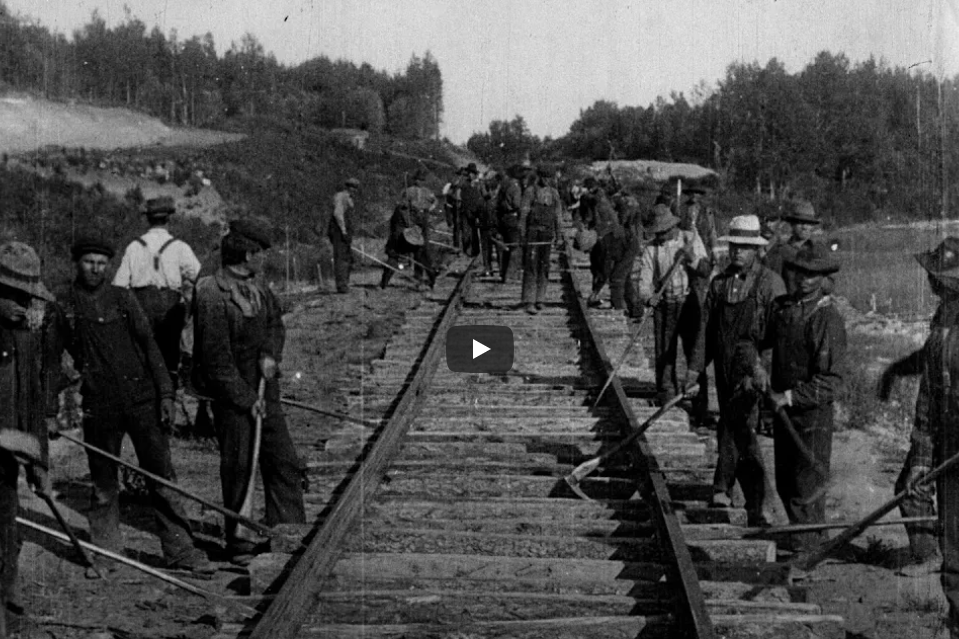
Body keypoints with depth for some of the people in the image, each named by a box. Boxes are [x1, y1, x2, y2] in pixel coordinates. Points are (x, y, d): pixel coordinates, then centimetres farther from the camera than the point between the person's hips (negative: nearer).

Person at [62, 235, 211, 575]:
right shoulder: (65, 307, 5)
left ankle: (180, 550, 1)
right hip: (99, 406, 0)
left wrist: (165, 394, -4)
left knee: (161, 476, -2)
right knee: (103, 484, 6)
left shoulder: (122, 298, 4)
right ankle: (105, 550, 19)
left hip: (141, 399, 0)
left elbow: (149, 345, 2)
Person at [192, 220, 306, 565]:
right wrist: (246, 399, -16)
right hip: (231, 395, -8)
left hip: (263, 390, 8)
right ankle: (240, 542, 13)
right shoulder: (212, 297, -19)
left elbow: (275, 323, 17)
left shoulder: (257, 288, 7)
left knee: (284, 462, 7)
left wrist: (270, 354, -6)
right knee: (238, 468, 2)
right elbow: (216, 359, -19)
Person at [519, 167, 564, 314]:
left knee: (544, 267, 8)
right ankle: (529, 302, -10)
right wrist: (522, 235, -11)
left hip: (547, 233, 5)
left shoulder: (554, 193, 9)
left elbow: (557, 216, 13)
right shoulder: (530, 192, -5)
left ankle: (539, 298, 17)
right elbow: (523, 214, -6)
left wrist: (559, 236, 9)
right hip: (533, 233, -5)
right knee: (530, 267, -8)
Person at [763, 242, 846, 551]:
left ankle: (809, 551, 14)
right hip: (783, 409, 8)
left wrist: (791, 396, -23)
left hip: (813, 413, -8)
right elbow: (761, 340, 24)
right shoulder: (781, 307, 4)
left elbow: (830, 381, -22)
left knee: (807, 489, 1)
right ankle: (811, 538, 37)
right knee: (785, 484, 19)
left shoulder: (828, 319, -18)